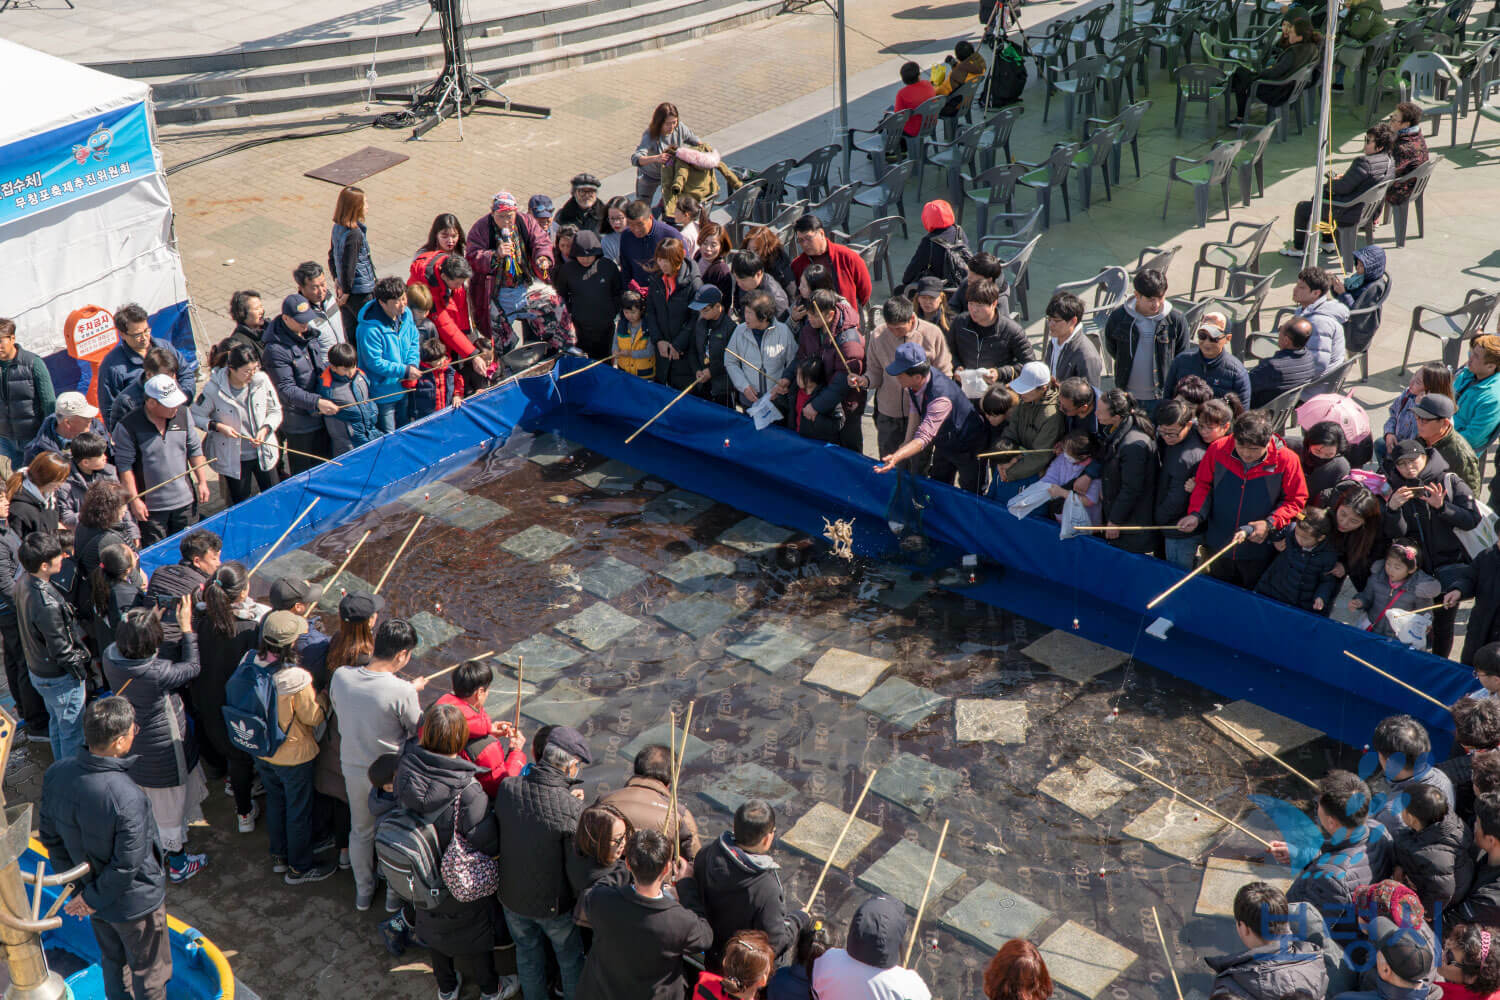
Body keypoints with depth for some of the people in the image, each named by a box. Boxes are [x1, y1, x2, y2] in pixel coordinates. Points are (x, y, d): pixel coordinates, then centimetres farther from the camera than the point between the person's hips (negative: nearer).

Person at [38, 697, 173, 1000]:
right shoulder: (127, 798, -37)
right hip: (135, 902, -6)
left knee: (112, 960, 31)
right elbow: (128, 865, -28)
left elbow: (49, 835, -4)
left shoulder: (56, 774, -17)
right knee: (149, 973, 20)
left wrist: (77, 885, 7)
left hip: (93, 889, 6)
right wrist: (93, 899, -11)